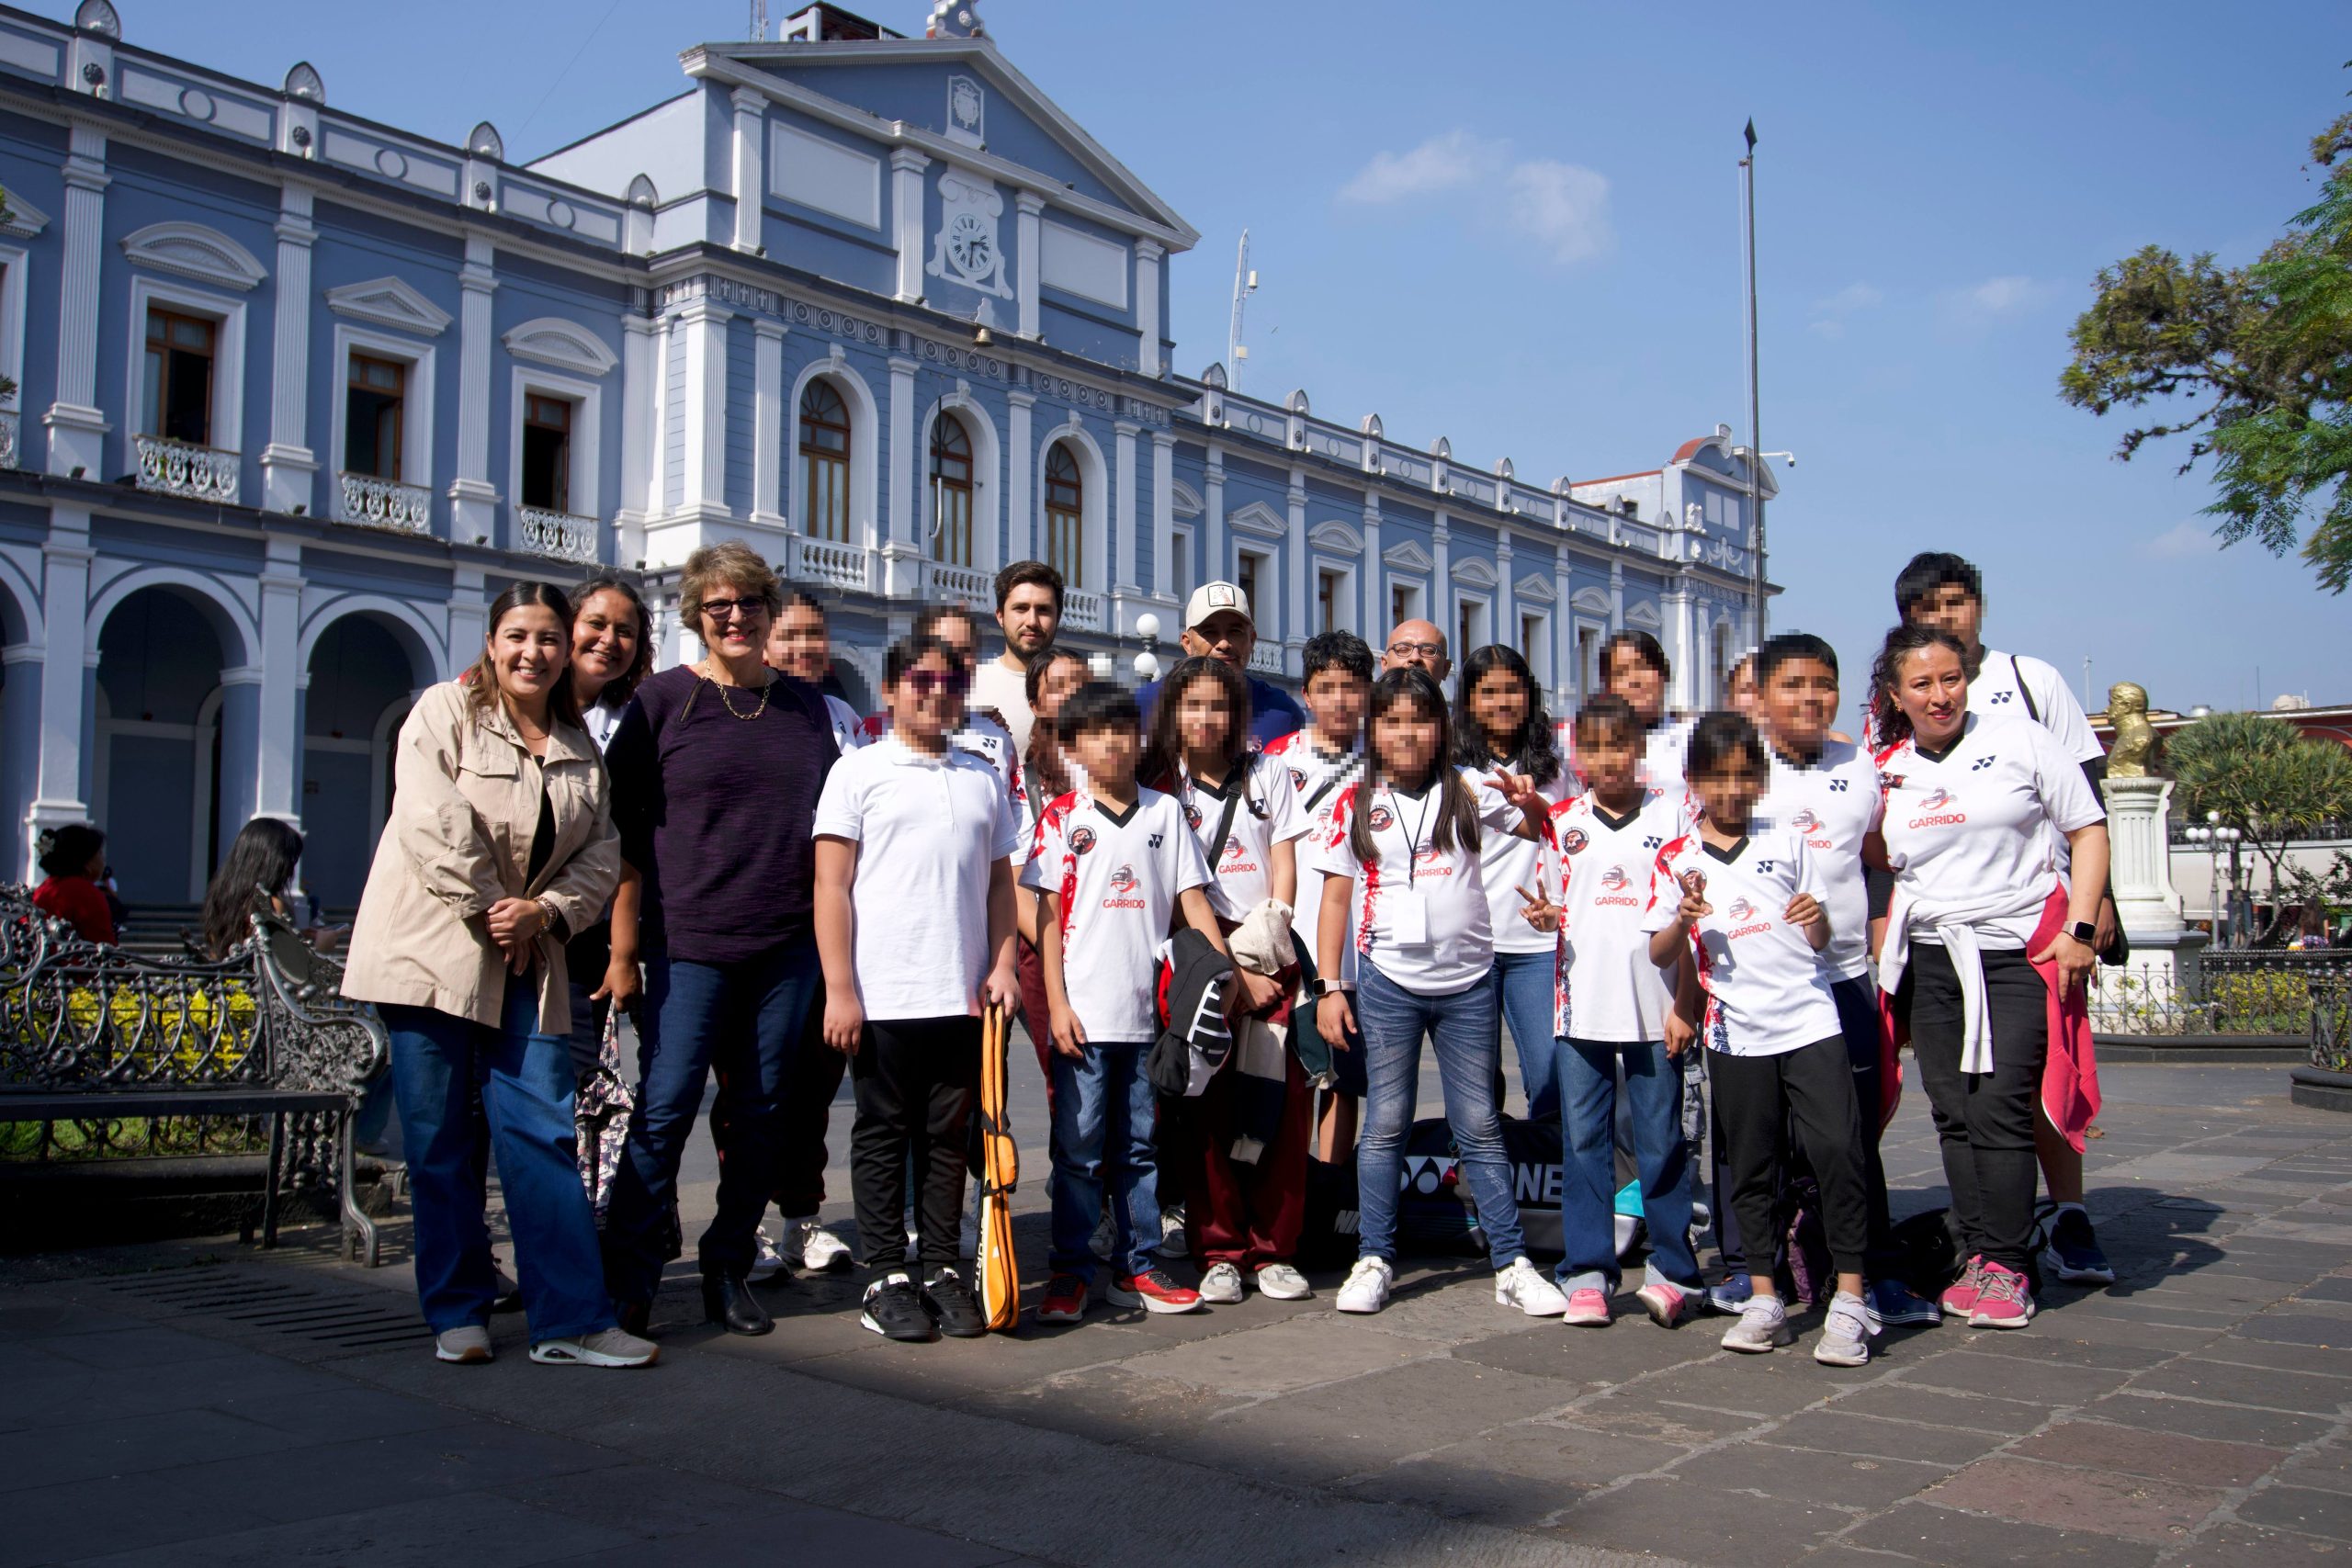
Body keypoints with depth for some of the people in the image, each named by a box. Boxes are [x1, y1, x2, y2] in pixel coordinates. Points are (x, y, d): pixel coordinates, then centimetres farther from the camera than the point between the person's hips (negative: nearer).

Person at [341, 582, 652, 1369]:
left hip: (527, 964, 4)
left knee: (542, 1132, -2)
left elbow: (601, 853, 8)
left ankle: (573, 1319, -1)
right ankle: (457, 1312, 15)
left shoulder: (579, 748, 12)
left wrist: (544, 911, -9)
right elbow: (434, 824, -14)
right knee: (440, 1140, 3)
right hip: (433, 951, -3)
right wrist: (489, 910, -11)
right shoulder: (444, 712, -2)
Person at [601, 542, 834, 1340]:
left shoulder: (806, 704, 12)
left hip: (789, 943, 4)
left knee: (761, 1112, 8)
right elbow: (616, 812, 2)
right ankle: (627, 1281, 6)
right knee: (664, 1108, -5)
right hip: (690, 938, -3)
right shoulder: (663, 698, 1)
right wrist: (624, 921, -3)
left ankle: (730, 1271, 20)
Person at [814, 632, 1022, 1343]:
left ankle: (942, 1270, 19)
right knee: (883, 1136, 5)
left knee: (948, 1136, 9)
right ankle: (886, 1277, 14)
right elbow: (832, 886, -3)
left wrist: (1002, 964, 3)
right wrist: (839, 989, -9)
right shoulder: (859, 773, 1)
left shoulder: (982, 779, 14)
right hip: (882, 995, -3)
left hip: (963, 995, 4)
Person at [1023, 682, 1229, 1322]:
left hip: (1151, 1010, 2)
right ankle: (1070, 1272, 11)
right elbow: (1048, 913, 0)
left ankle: (1137, 1268, 18)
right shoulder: (1062, 817, 2)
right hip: (1084, 1011, -2)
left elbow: (1192, 900, 8)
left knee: (1139, 1147, 10)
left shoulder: (1165, 812, 9)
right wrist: (1056, 1003, -7)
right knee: (1079, 1146, 2)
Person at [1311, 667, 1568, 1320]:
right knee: (1385, 1125, 6)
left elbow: (1542, 829, 9)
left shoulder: (1468, 791, 4)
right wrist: (1329, 986, -1)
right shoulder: (1356, 803, 3)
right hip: (1388, 982, 0)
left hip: (1467, 983, 1)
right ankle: (1373, 1260, 15)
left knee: (1480, 1126, 6)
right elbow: (1336, 897, 4)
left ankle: (1512, 1264, 11)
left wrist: (1528, 800, -14)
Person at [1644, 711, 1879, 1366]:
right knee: (1751, 1166, 7)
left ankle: (1850, 1301, -3)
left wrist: (1816, 919, -10)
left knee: (1837, 1148, -10)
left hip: (1808, 1021, 0)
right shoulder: (1675, 860, 4)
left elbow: (1821, 940, 13)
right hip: (1734, 1034, 0)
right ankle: (1764, 1300, 17)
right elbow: (1659, 954, 4)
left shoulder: (1788, 845, 7)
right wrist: (1683, 920, -16)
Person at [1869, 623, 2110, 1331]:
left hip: (2021, 953, -4)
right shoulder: (1887, 774, 11)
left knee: (1999, 1107, -10)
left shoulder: (2021, 743, 1)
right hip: (1930, 960, 4)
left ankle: (2006, 1268, -1)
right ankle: (1979, 1257, 13)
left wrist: (2079, 927, -8)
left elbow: (2088, 829, 1)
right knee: (1954, 1114, 4)